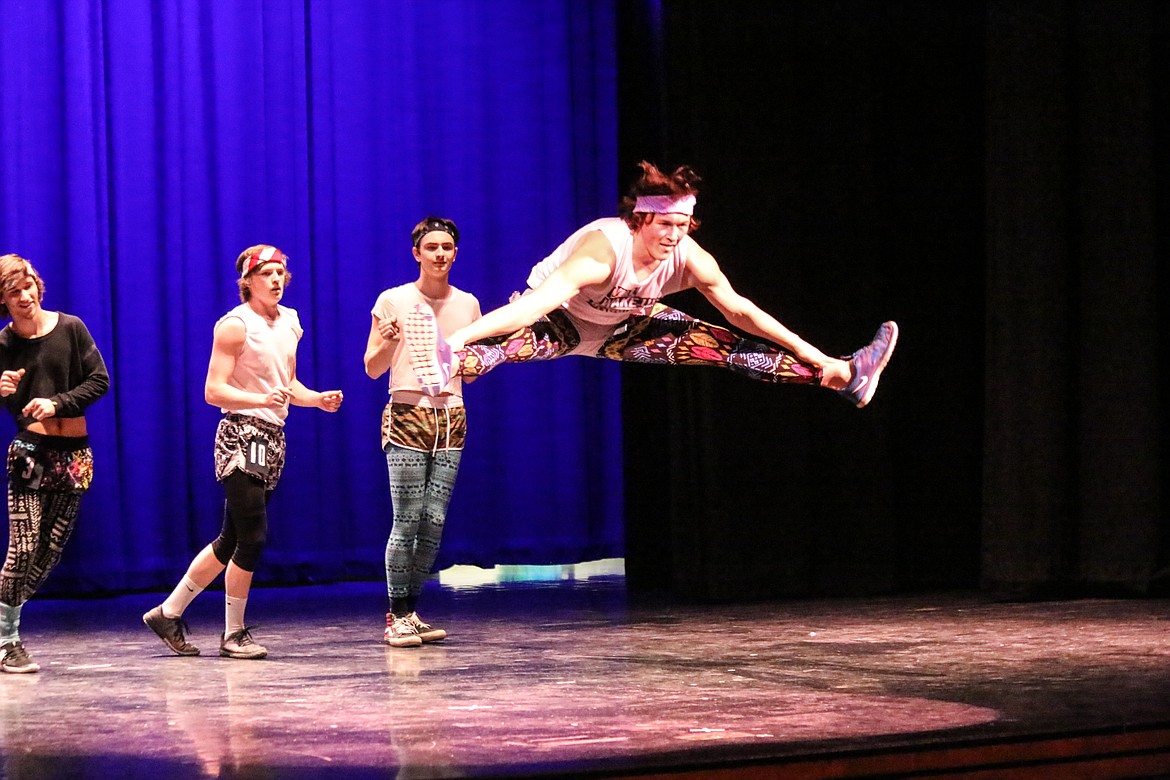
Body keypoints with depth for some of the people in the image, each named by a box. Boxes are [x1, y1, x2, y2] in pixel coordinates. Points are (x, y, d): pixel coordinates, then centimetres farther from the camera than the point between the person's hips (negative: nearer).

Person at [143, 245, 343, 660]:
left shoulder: (290, 321, 13)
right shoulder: (235, 325, -11)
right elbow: (213, 391, -16)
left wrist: (317, 399, 4)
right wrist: (260, 400, -30)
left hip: (272, 439, 8)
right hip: (241, 436, -8)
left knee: (233, 539, 11)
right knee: (252, 536, -8)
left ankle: (168, 613, 22)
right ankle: (234, 634, 5)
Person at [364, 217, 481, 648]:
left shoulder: (467, 304, 11)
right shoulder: (393, 301, 0)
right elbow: (372, 369, 2)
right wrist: (388, 342, -18)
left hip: (451, 419, 4)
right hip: (407, 418, -4)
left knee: (435, 522, 1)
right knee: (407, 522, -8)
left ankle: (413, 612, 10)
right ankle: (397, 617, -2)